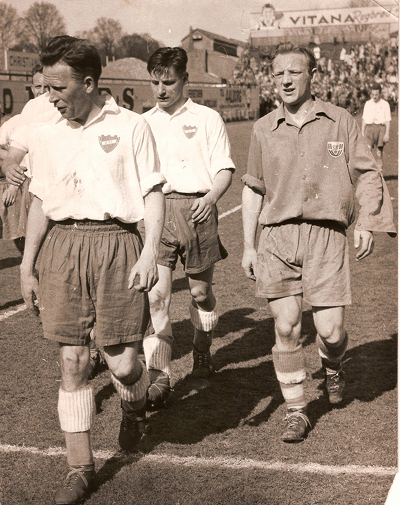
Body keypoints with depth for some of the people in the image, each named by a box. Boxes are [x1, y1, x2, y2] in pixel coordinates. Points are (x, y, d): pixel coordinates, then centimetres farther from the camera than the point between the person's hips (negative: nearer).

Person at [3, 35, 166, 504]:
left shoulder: (130, 127, 1)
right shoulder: (44, 135, 12)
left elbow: (154, 194, 1)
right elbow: (41, 203, 16)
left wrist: (150, 252, -11)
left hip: (116, 242, -3)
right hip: (63, 244, 3)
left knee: (122, 363, -3)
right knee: (72, 363, 2)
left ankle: (135, 406, 34)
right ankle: (80, 467, 14)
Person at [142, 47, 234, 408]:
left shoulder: (207, 119, 6)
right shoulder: (143, 124, 14)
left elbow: (225, 170, 1)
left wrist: (210, 197, -18)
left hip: (196, 208, -1)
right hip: (154, 210, 1)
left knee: (201, 290, 10)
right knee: (155, 293, -11)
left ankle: (203, 351, 36)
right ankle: (159, 377, -8)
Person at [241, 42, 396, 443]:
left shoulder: (340, 121, 5)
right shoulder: (263, 129, 10)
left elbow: (368, 174, 9)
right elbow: (253, 189, 16)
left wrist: (366, 223, -3)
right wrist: (248, 245, 12)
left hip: (326, 234, -1)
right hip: (277, 237, 2)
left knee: (330, 329, -5)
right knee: (285, 327, -1)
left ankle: (333, 366, 32)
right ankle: (295, 411, 14)